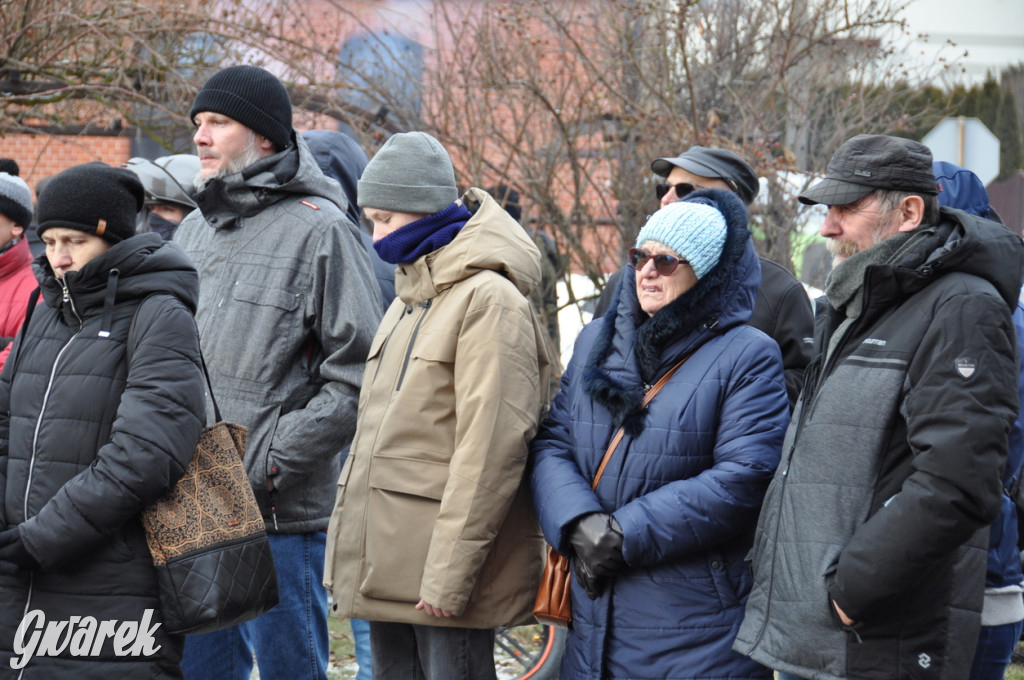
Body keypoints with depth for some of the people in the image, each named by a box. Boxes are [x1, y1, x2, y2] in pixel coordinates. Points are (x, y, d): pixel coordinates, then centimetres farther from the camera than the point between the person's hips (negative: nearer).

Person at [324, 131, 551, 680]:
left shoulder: (489, 300, -12)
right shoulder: (409, 299, 18)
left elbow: (490, 450, -19)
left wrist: (449, 573, -21)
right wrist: (348, 544, 18)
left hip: (440, 569, -9)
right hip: (388, 564, 9)